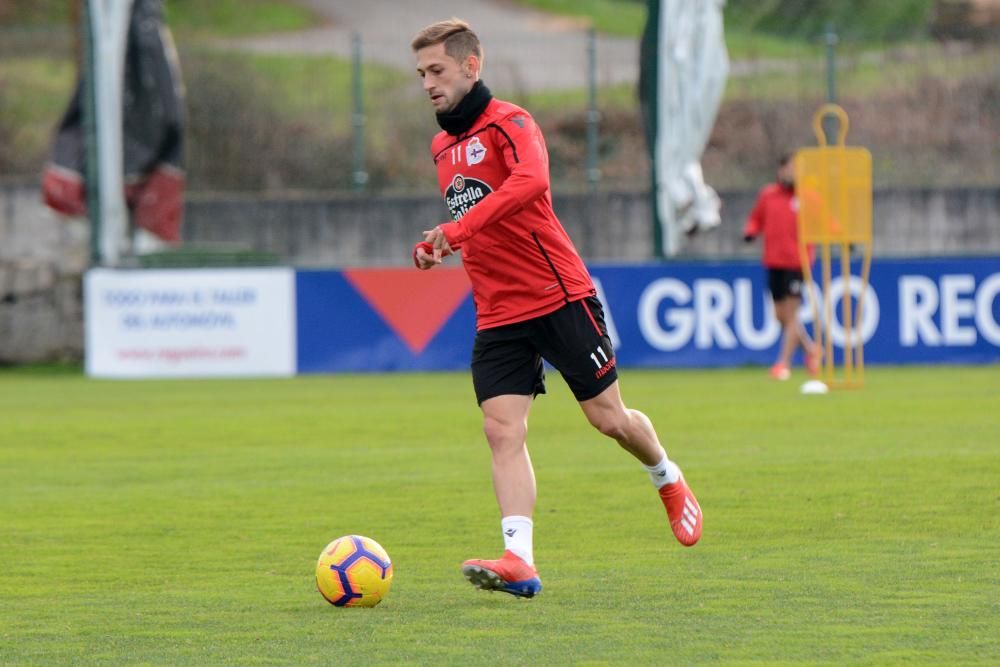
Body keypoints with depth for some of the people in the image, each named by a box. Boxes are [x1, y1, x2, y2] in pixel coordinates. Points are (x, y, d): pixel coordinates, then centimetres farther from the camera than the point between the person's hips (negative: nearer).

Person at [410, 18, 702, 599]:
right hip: (497, 316, 6)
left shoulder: (508, 122, -11)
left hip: (559, 297, -6)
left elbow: (531, 180, -33)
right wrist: (434, 247, 8)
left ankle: (668, 480, 34)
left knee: (609, 417, 4)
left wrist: (460, 228, -42)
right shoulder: (443, 148, 15)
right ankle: (519, 561, -19)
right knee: (503, 432, -11)